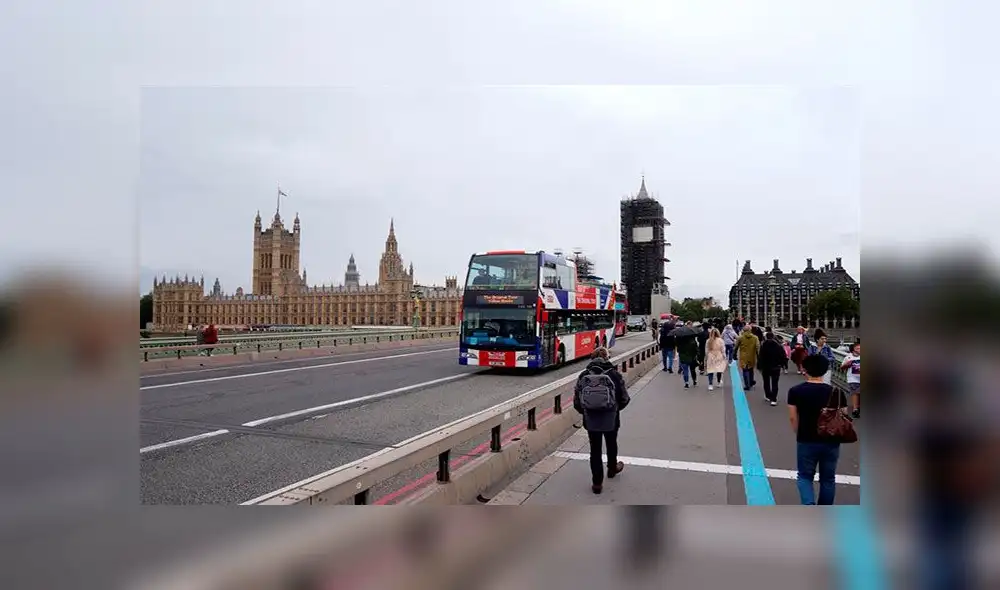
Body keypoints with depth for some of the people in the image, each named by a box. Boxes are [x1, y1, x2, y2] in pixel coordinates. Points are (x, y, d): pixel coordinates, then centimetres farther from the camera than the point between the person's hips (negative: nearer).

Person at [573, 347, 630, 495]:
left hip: (590, 420, 0)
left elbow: (576, 402, -3)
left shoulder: (583, 376, -5)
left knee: (595, 449, 11)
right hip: (610, 419, 0)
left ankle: (597, 482, 14)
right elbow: (624, 398, -5)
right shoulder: (614, 374, -9)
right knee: (611, 444, 25)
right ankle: (612, 469, 48)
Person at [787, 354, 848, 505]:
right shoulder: (836, 392, -6)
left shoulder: (795, 391, -9)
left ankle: (809, 505, -8)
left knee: (805, 476, 15)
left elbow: (793, 418, -5)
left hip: (806, 441, -1)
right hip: (831, 442, 2)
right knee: (828, 478, 18)